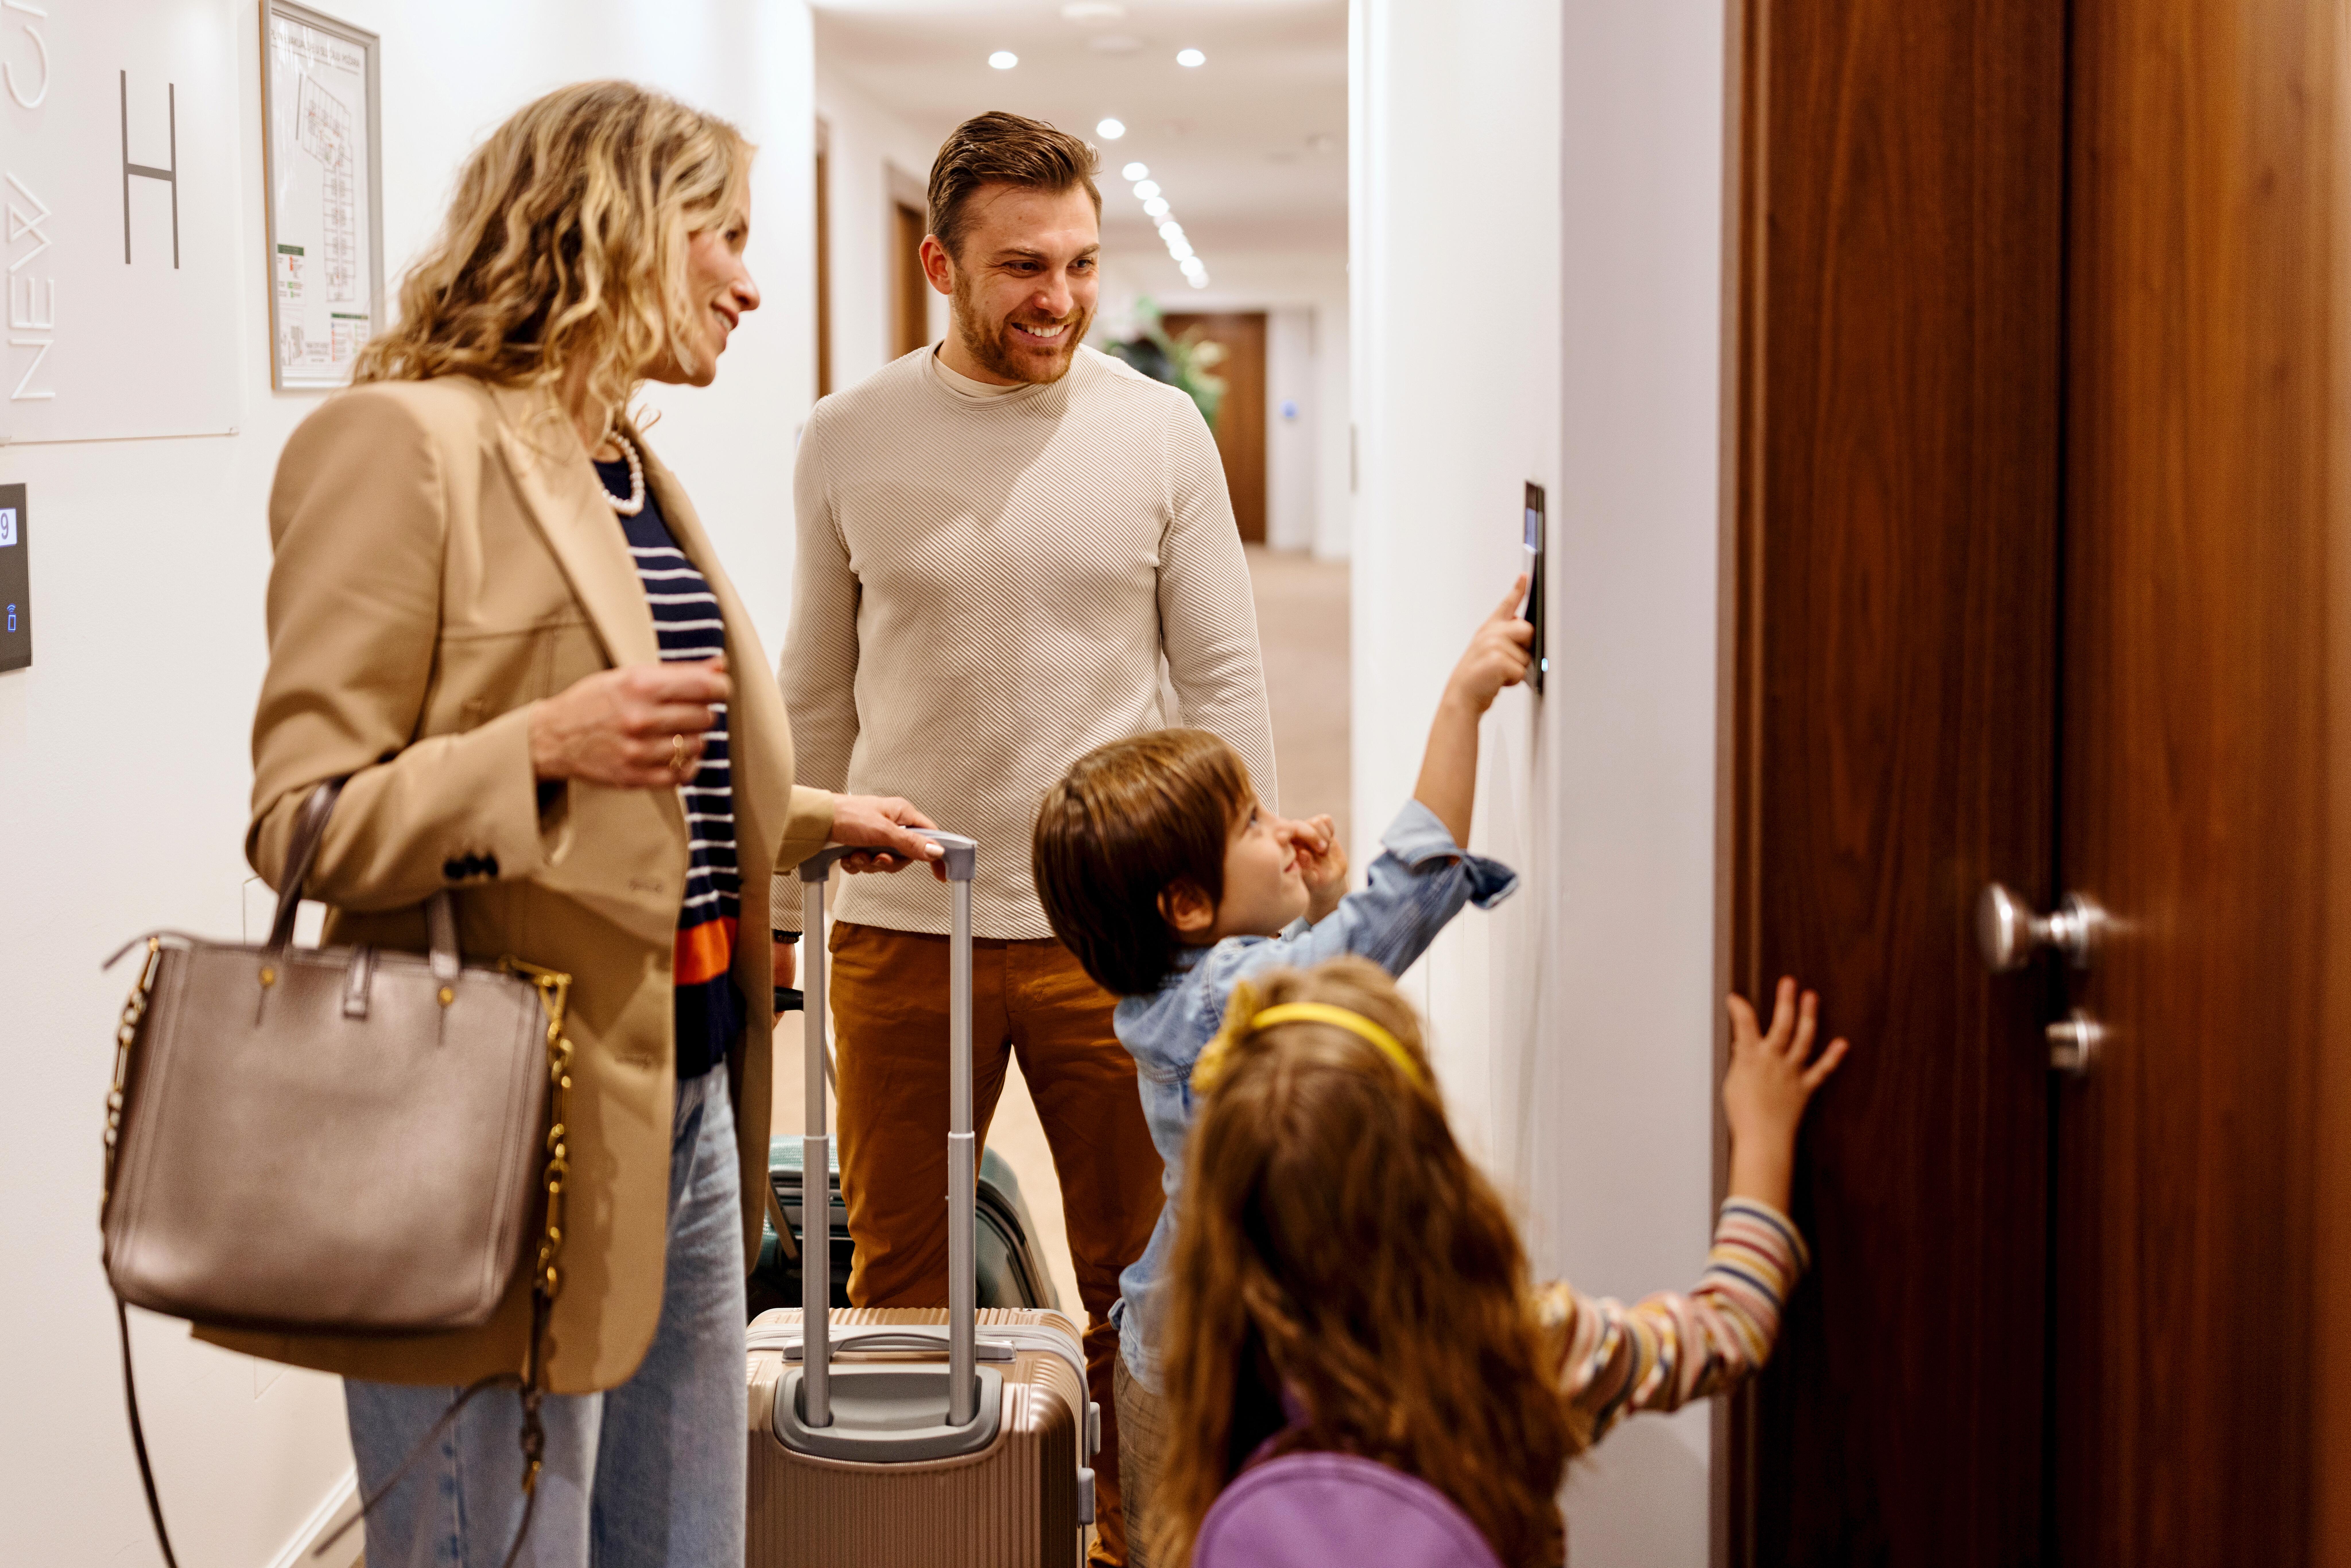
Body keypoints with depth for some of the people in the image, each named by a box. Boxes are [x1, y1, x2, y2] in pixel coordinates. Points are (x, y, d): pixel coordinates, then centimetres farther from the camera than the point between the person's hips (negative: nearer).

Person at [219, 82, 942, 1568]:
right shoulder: (403, 443, -11)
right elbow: (299, 817, -15)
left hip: (686, 1099, 9)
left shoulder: (631, 467, 15)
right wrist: (546, 747, -28)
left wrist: (812, 820, 26)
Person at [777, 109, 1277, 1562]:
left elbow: (1226, 679, 3)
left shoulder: (1161, 432, 0)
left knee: (1142, 1284, 8)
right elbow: (817, 694, 8)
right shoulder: (850, 441, 2)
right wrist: (779, 902, 7)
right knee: (898, 1291, 11)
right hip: (901, 931, 1)